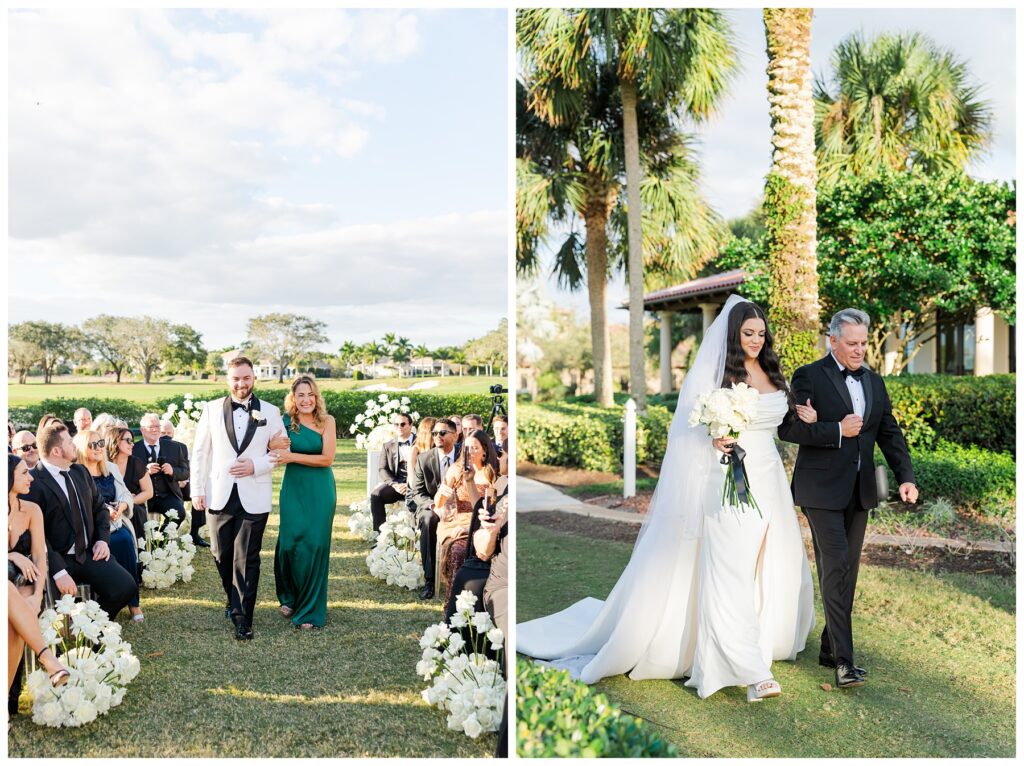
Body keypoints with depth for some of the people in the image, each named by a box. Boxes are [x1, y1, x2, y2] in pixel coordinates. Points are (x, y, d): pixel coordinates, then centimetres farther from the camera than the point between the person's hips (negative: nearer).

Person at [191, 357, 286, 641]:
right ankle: (233, 600, 36)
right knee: (222, 556, 12)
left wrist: (256, 466, -11)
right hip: (219, 496, 2)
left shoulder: (270, 412, 3)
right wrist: (197, 489, 0)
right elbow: (200, 452, 5)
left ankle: (242, 620, 7)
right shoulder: (212, 409, 5)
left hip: (254, 498, -2)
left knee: (246, 560, -1)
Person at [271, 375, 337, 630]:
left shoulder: (327, 422, -3)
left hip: (320, 490, -1)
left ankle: (310, 609, 13)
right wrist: (279, 449, -15)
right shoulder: (285, 422, 2)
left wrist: (292, 457, -18)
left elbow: (327, 458, -11)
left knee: (315, 545, 0)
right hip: (293, 488, 2)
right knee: (289, 544, -1)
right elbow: (275, 453, 6)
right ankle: (290, 598, 26)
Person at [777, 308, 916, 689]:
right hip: (822, 489, -6)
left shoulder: (874, 382, 12)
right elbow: (787, 429, -12)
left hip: (859, 491, 6)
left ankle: (830, 648, 22)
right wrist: (837, 431, -18)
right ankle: (843, 659, -7)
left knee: (846, 570, 11)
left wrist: (905, 477, -2)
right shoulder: (809, 377, -6)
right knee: (836, 567, -11)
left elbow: (889, 433, 10)